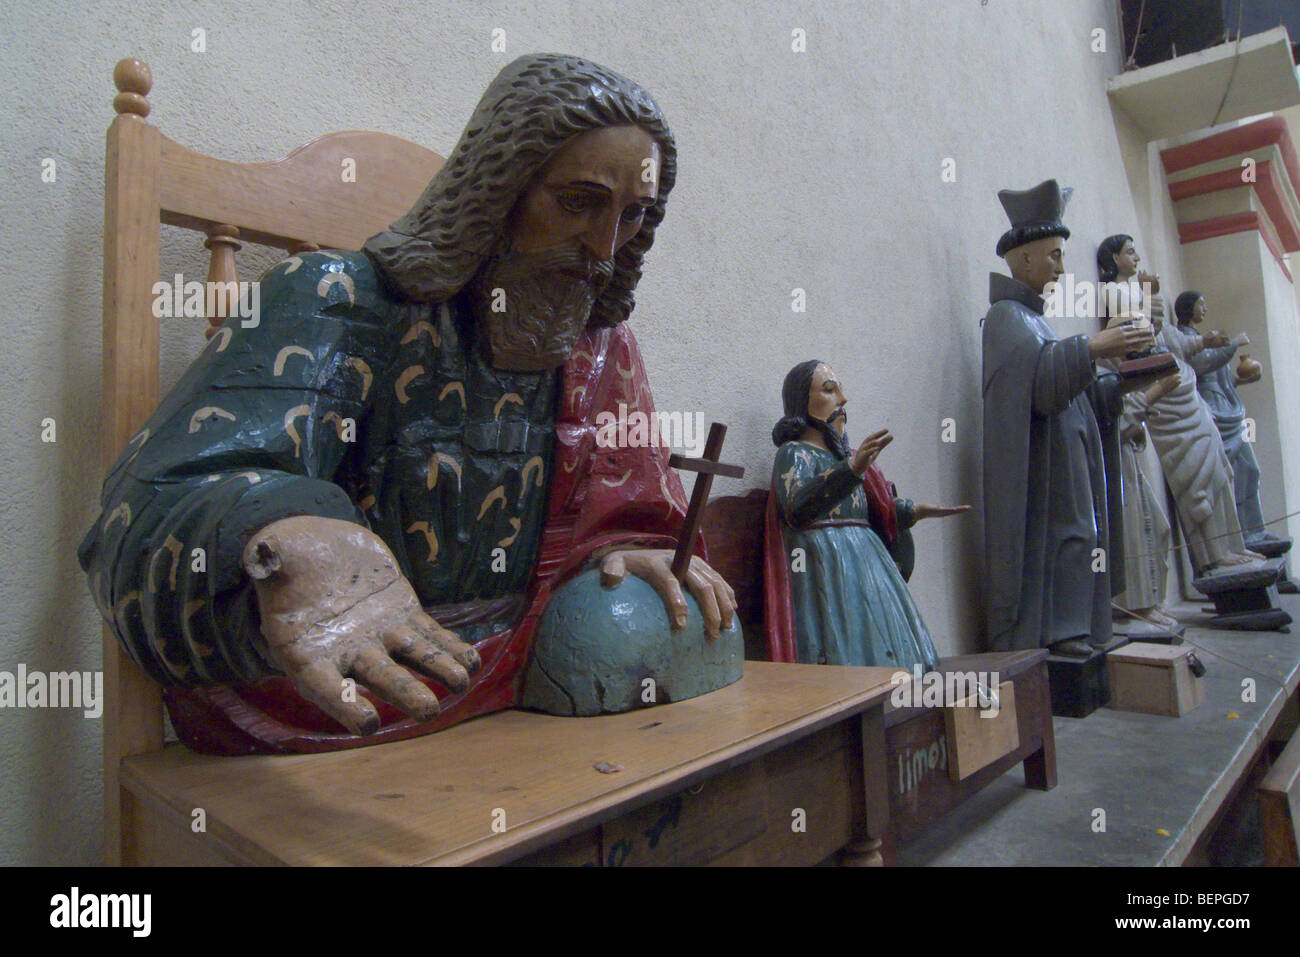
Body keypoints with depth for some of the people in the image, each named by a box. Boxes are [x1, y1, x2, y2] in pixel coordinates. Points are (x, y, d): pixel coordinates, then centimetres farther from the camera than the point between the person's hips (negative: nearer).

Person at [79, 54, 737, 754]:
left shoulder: (601, 348, 10)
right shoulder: (339, 304, -9)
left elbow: (620, 511, 16)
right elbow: (166, 499, -22)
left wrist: (622, 553, -10)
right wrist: (290, 547, -47)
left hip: (518, 708, 4)